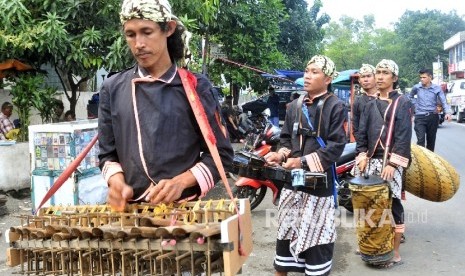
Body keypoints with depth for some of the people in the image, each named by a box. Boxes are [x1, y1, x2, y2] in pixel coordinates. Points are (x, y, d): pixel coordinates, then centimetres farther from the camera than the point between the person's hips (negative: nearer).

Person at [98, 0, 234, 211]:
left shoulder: (195, 86, -1)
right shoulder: (112, 89, 7)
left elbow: (221, 153, -1)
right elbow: (108, 153, 11)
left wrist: (181, 182, -14)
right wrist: (117, 182, -9)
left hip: (185, 205, -2)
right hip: (130, 208, 3)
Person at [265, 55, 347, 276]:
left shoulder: (335, 106, -6)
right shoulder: (295, 106, 10)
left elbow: (335, 146, -12)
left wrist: (304, 161, -18)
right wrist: (281, 155, -5)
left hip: (319, 180, -5)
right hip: (292, 178, 5)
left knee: (316, 233, 3)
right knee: (286, 229, 13)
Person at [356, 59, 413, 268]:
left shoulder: (403, 102, -1)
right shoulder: (371, 105, 15)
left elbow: (404, 136, -9)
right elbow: (362, 132, 13)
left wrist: (393, 163, -17)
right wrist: (362, 155, -2)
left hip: (392, 161, -5)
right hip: (372, 161, 5)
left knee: (393, 205, -2)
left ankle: (395, 253, 7)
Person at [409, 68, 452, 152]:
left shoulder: (437, 88, -3)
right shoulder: (416, 87, -1)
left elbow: (443, 102, -6)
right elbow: (411, 97, 21)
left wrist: (448, 112, -23)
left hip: (433, 117, 1)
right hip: (420, 117, -1)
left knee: (431, 140, 11)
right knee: (420, 140, -14)